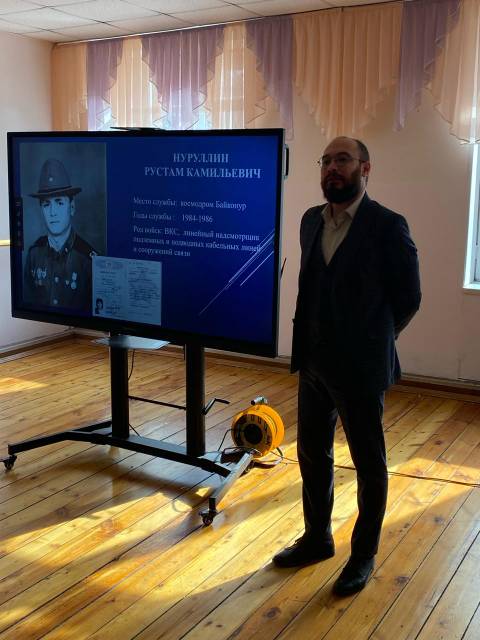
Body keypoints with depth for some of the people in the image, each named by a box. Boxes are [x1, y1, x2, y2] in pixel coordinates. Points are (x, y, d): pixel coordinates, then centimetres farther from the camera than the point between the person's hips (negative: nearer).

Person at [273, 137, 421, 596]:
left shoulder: (388, 226, -12)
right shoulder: (311, 220, 7)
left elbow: (408, 298, -5)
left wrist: (371, 341, 3)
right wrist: (308, 344, 9)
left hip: (359, 368, -6)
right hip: (314, 363, 6)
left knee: (368, 463, 9)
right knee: (312, 454, 17)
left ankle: (364, 554, 26)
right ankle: (317, 538, 36)